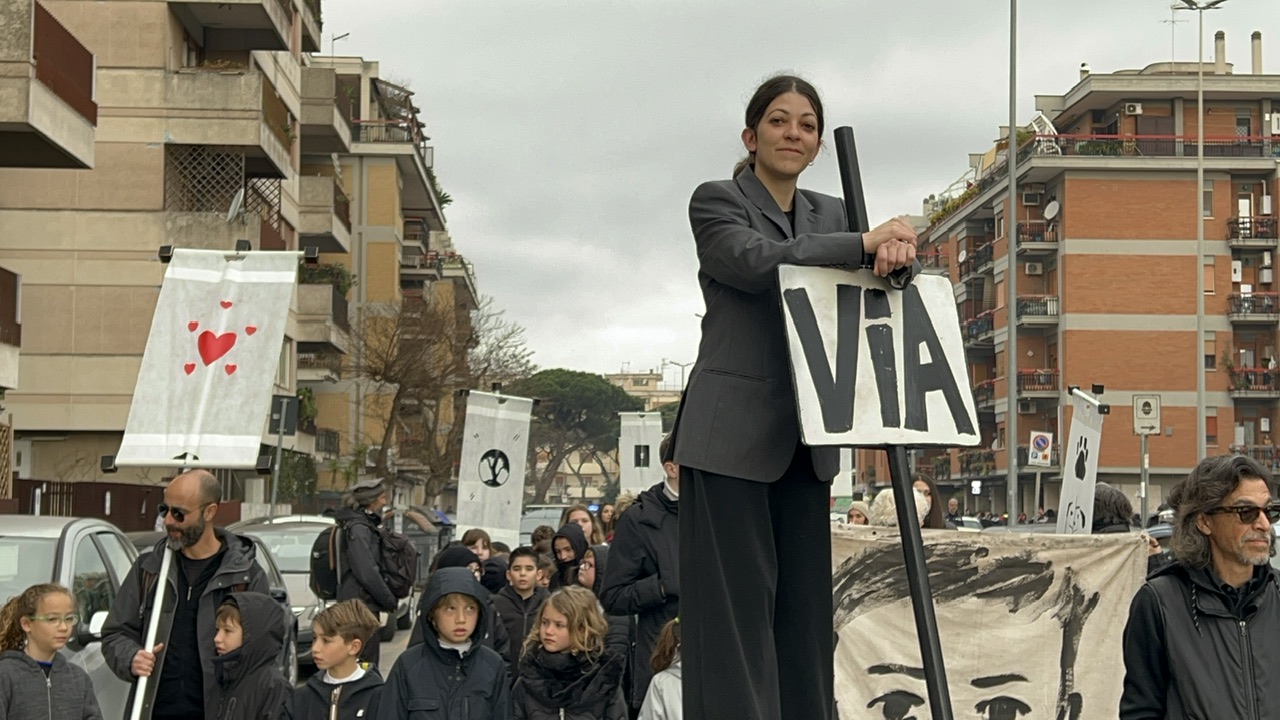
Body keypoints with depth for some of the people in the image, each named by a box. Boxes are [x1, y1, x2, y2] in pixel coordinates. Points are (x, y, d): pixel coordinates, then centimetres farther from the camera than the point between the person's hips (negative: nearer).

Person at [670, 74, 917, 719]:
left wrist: (896, 250, -16)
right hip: (732, 434, -6)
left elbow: (872, 270, 7)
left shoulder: (832, 215, 19)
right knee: (737, 597, -7)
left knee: (804, 599, 5)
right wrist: (864, 244, -18)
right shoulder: (716, 202, 1)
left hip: (806, 437, 6)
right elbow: (757, 260, -17)